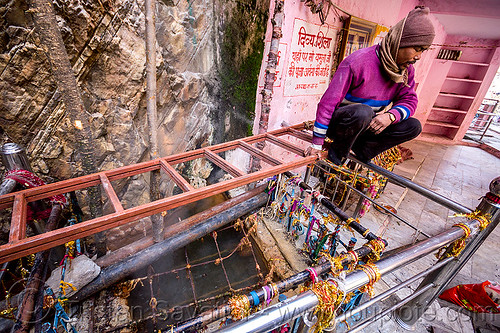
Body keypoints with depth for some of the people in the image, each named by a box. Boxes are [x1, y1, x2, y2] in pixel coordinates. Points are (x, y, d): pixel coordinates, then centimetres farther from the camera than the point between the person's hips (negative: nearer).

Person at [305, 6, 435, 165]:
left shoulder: (407, 69, 1)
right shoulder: (357, 62, -22)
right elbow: (328, 102, -23)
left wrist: (391, 115, -24)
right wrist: (316, 144, -23)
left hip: (368, 125, 7)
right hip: (337, 123, -6)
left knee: (413, 126, -7)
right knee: (362, 112, -38)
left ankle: (361, 151, -6)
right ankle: (337, 153, -15)